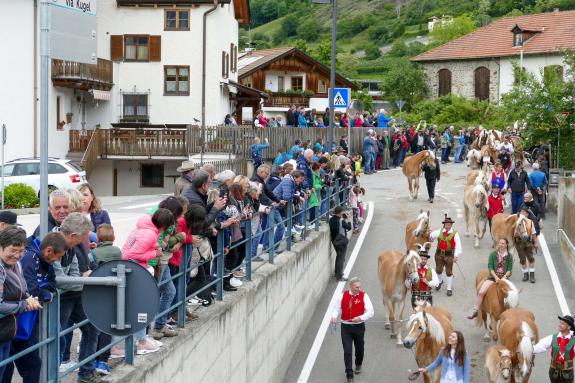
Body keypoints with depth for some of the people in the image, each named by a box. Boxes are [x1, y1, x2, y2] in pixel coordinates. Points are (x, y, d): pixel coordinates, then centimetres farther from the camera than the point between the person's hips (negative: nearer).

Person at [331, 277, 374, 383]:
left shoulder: (364, 296, -6)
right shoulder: (343, 296, -1)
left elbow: (370, 312, -9)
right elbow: (337, 309, 7)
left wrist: (360, 318, -25)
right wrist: (334, 316, -14)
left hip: (359, 326, 0)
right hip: (345, 327, 0)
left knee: (359, 348, 18)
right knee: (347, 351, -6)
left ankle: (358, 365, 49)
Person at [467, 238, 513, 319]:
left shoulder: (509, 256, 6)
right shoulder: (493, 254, 5)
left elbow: (509, 270, 0)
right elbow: (490, 267, -3)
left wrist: (504, 277, -17)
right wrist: (496, 277, -16)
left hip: (504, 277, 0)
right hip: (493, 277, 0)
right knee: (481, 292, -18)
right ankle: (475, 311, -4)